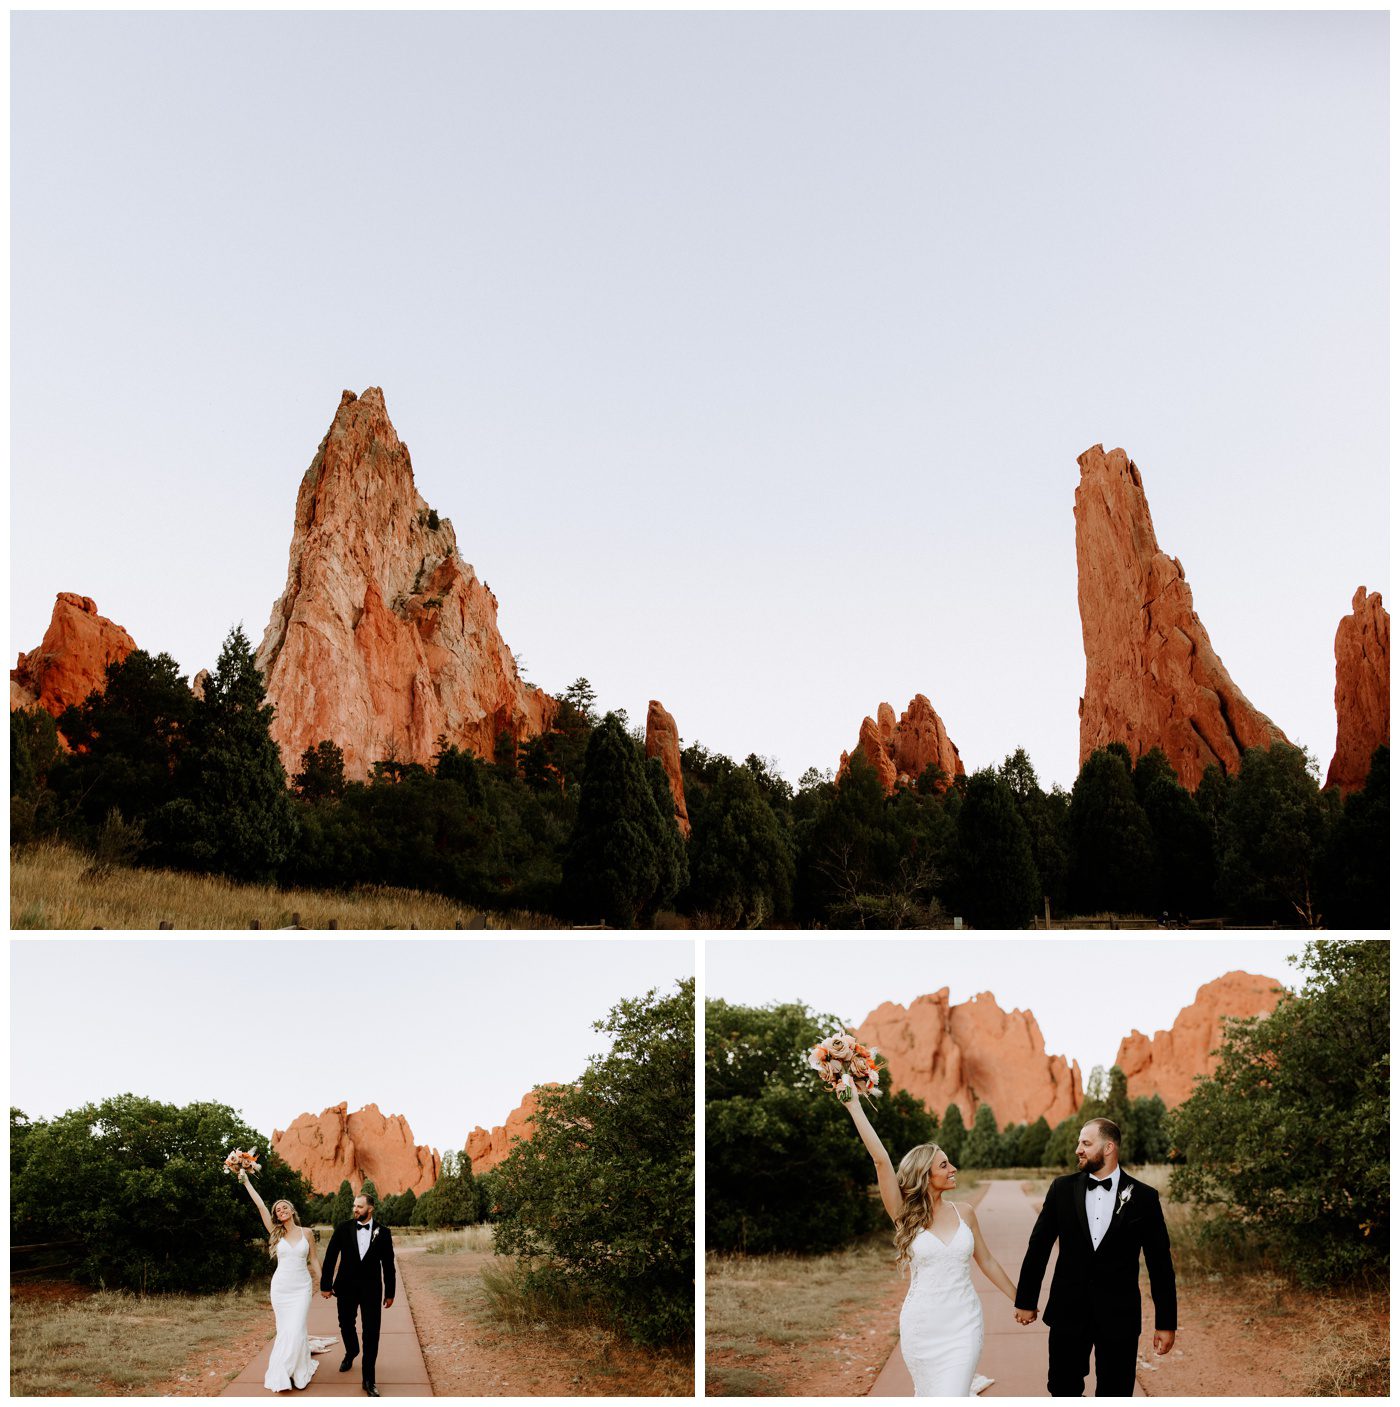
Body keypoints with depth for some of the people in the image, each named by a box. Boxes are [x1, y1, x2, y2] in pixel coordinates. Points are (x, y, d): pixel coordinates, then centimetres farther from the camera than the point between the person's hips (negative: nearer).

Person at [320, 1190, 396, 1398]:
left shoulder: (382, 1232, -3)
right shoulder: (343, 1229, -3)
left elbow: (388, 1264, 2)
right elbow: (330, 1258, -1)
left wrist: (390, 1292, 4)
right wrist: (326, 1285, -2)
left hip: (371, 1288, -1)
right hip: (346, 1287, 1)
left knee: (371, 1332, -5)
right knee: (346, 1325, 17)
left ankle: (368, 1379, 3)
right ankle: (351, 1353, 49)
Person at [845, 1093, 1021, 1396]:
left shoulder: (964, 1214, 2)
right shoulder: (906, 1216, -6)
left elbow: (987, 1262, 15)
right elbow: (881, 1160, -17)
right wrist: (854, 1106, -23)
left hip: (963, 1323, 1)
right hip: (922, 1324, -1)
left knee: (950, 1398, -12)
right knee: (929, 1394, 15)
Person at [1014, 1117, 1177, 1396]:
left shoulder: (1143, 1197, -4)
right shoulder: (1063, 1188, 0)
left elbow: (1160, 1264, -1)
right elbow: (1038, 1247, 6)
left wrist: (1166, 1323, -1)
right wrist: (1026, 1300, 8)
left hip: (1118, 1314, -1)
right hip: (1068, 1311, 2)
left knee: (1115, 1396, 6)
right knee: (1063, 1391, 9)